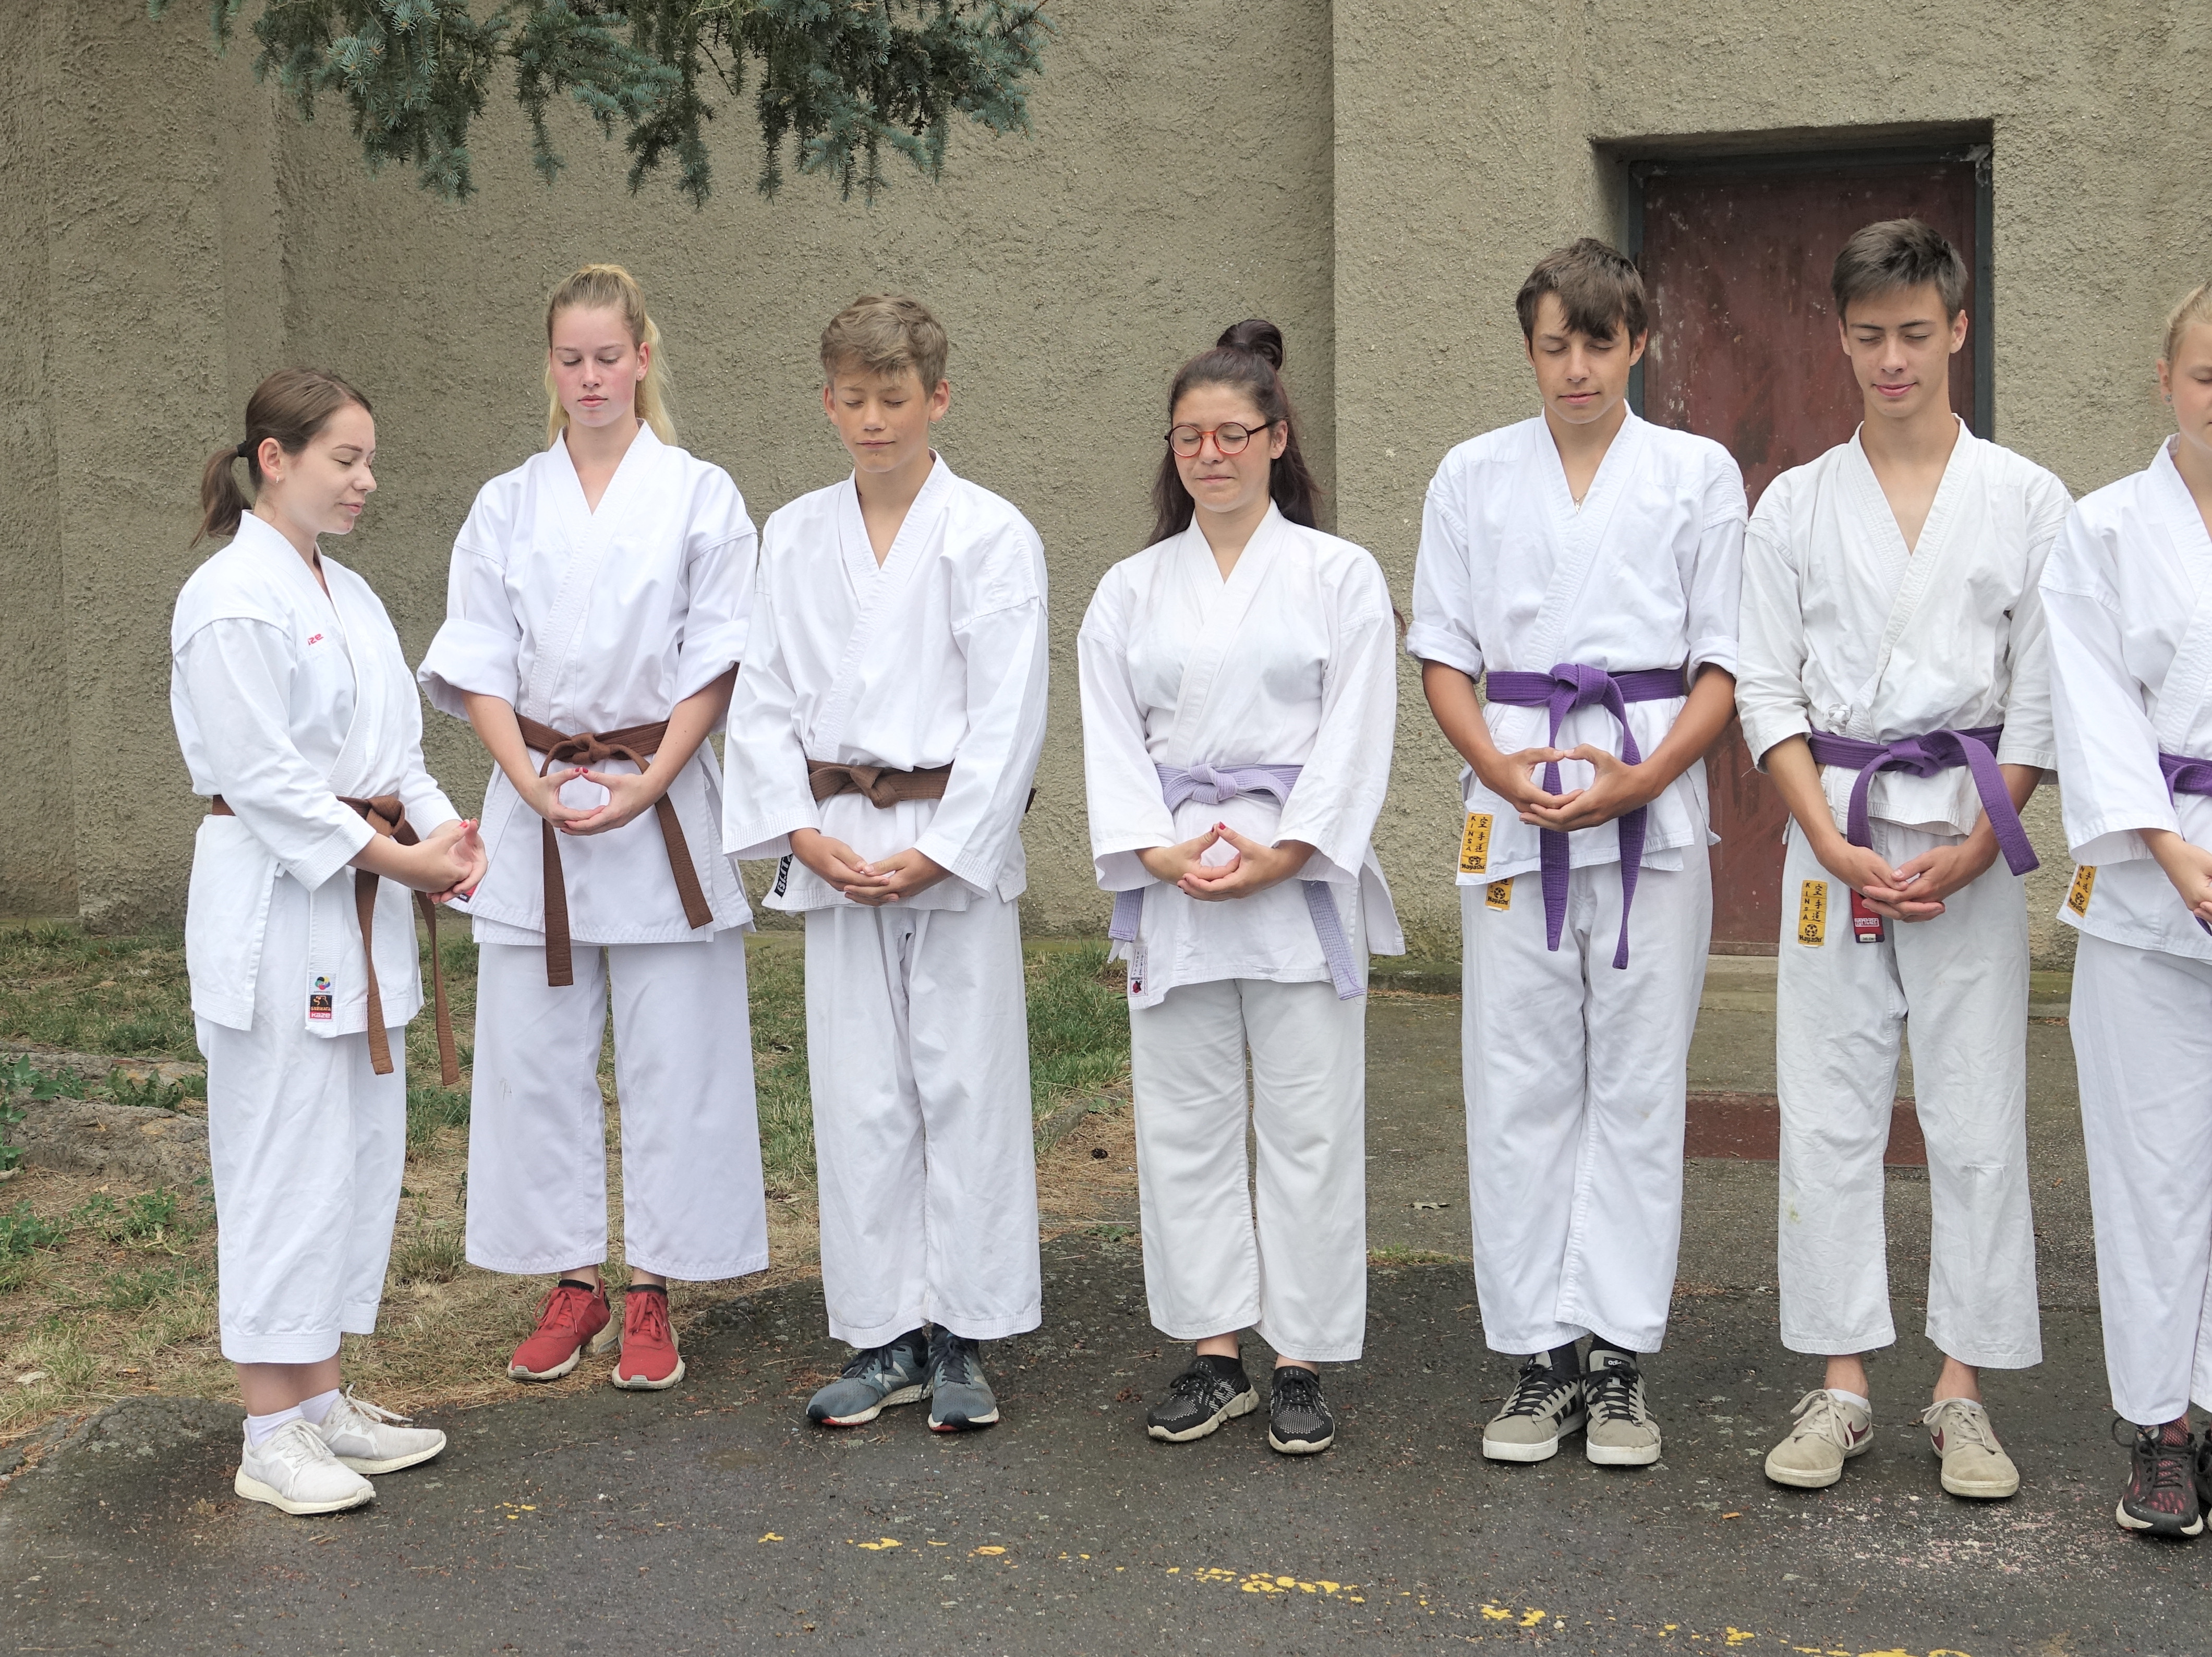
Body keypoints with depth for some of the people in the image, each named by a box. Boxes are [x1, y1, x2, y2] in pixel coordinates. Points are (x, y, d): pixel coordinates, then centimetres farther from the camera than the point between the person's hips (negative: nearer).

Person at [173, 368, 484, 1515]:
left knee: (363, 1153, 13)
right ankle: (272, 1436, 6)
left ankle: (322, 1400, 24)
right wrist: (391, 855, -18)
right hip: (276, 911, -9)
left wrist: (441, 833, -2)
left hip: (362, 907, 9)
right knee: (284, 1162, -4)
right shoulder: (233, 601, -14)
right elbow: (261, 775, -19)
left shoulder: (347, 594, 14)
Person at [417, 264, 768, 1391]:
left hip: (662, 802, -2)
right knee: (536, 1051, 5)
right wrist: (535, 784, -10)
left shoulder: (701, 496, 2)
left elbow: (716, 662, -2)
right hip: (534, 803, 3)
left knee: (670, 1056, 0)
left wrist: (646, 785, -12)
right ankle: (572, 1283, 18)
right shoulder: (505, 506, 8)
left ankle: (652, 1295, 10)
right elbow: (478, 664, 5)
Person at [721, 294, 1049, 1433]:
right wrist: (803, 830, -6)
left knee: (966, 1086, 1)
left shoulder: (990, 535, -3)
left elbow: (1009, 712, -8)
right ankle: (884, 1338, 17)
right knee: (857, 1098, 6)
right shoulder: (792, 538, 9)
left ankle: (962, 1341, 12)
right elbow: (763, 700, 8)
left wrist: (939, 850, -13)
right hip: (836, 852, 4)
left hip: (957, 844, -3)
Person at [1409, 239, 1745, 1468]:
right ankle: (1540, 1355, 11)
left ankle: (1619, 1355, 10)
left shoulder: (1698, 474, 5)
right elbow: (1443, 656, 8)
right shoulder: (1472, 476, 9)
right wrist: (1502, 769, -10)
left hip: (1654, 802, -1)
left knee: (1638, 1085, 1)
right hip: (1514, 802, 1)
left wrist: (1643, 778, -13)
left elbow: (1722, 665, 3)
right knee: (1518, 1085, 2)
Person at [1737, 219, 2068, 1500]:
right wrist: (1834, 844, -8)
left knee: (1978, 1116, 0)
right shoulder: (1795, 506, 7)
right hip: (1833, 830, 1)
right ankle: (1844, 1386, 11)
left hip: (1971, 836, -1)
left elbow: (2044, 696, 1)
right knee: (1829, 1114, 2)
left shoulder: (2027, 501, 4)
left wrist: (1970, 850, -9)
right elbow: (1768, 689, 4)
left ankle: (1964, 1393, 11)